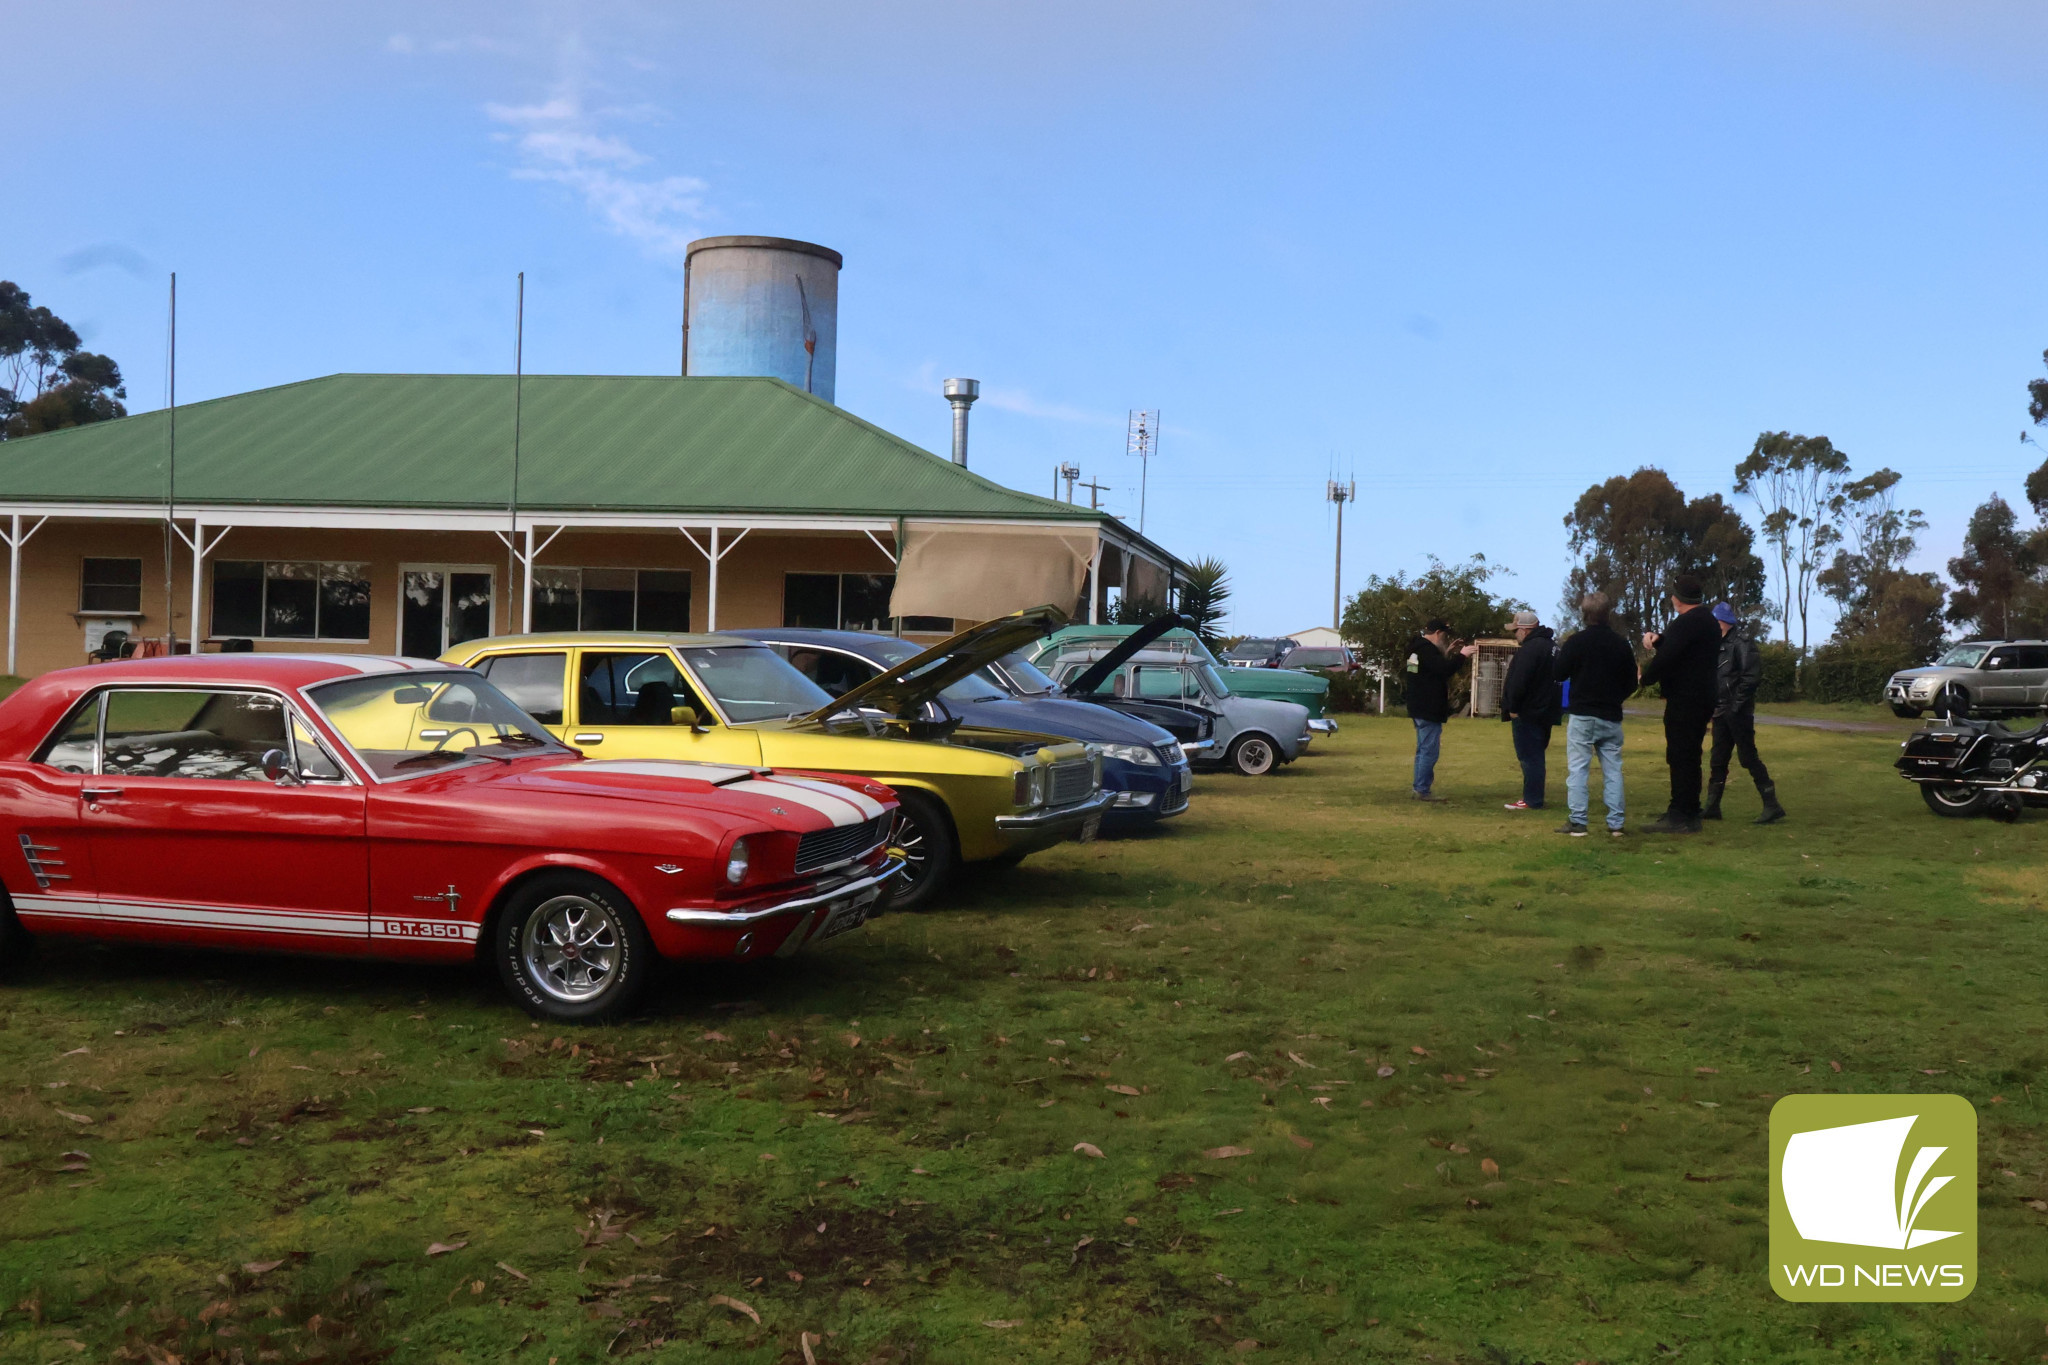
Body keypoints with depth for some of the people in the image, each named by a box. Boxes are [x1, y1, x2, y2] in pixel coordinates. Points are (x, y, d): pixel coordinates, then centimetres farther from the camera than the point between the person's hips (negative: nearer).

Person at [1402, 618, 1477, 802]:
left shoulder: (1419, 647, 15)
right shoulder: (1427, 649, -17)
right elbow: (1444, 670, -27)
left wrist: (1447, 654, 17)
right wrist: (1461, 656, -16)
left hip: (1420, 709, 11)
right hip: (1429, 711, -11)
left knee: (1423, 750, 16)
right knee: (1429, 751, -8)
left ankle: (1419, 789, 19)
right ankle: (1423, 790, -7)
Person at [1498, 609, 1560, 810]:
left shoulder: (1531, 648, -20)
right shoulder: (1550, 644, 14)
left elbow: (1519, 680, -25)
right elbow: (1558, 675, 20)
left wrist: (1513, 707, -15)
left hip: (1527, 712, -10)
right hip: (1544, 709, 10)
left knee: (1529, 757, -5)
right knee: (1535, 755, 16)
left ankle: (1532, 800, -2)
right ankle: (1534, 797, 22)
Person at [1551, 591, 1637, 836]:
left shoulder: (1576, 642, -10)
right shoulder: (1621, 644, 3)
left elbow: (1559, 674, -5)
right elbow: (1631, 683, 9)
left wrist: (1560, 653, 13)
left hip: (1582, 715, -4)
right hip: (1611, 717, 4)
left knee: (1578, 769, -1)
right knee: (1612, 769, 9)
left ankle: (1577, 822, -4)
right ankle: (1616, 822, 8)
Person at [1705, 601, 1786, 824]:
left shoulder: (1742, 643, -11)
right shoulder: (1720, 645, 16)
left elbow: (1752, 676, -19)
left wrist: (1737, 704, -18)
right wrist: (1714, 705, 8)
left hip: (1737, 712, -9)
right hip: (1721, 712, 9)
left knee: (1748, 757, -8)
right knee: (1717, 760, 11)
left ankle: (1772, 806, -3)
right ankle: (1712, 806, 16)